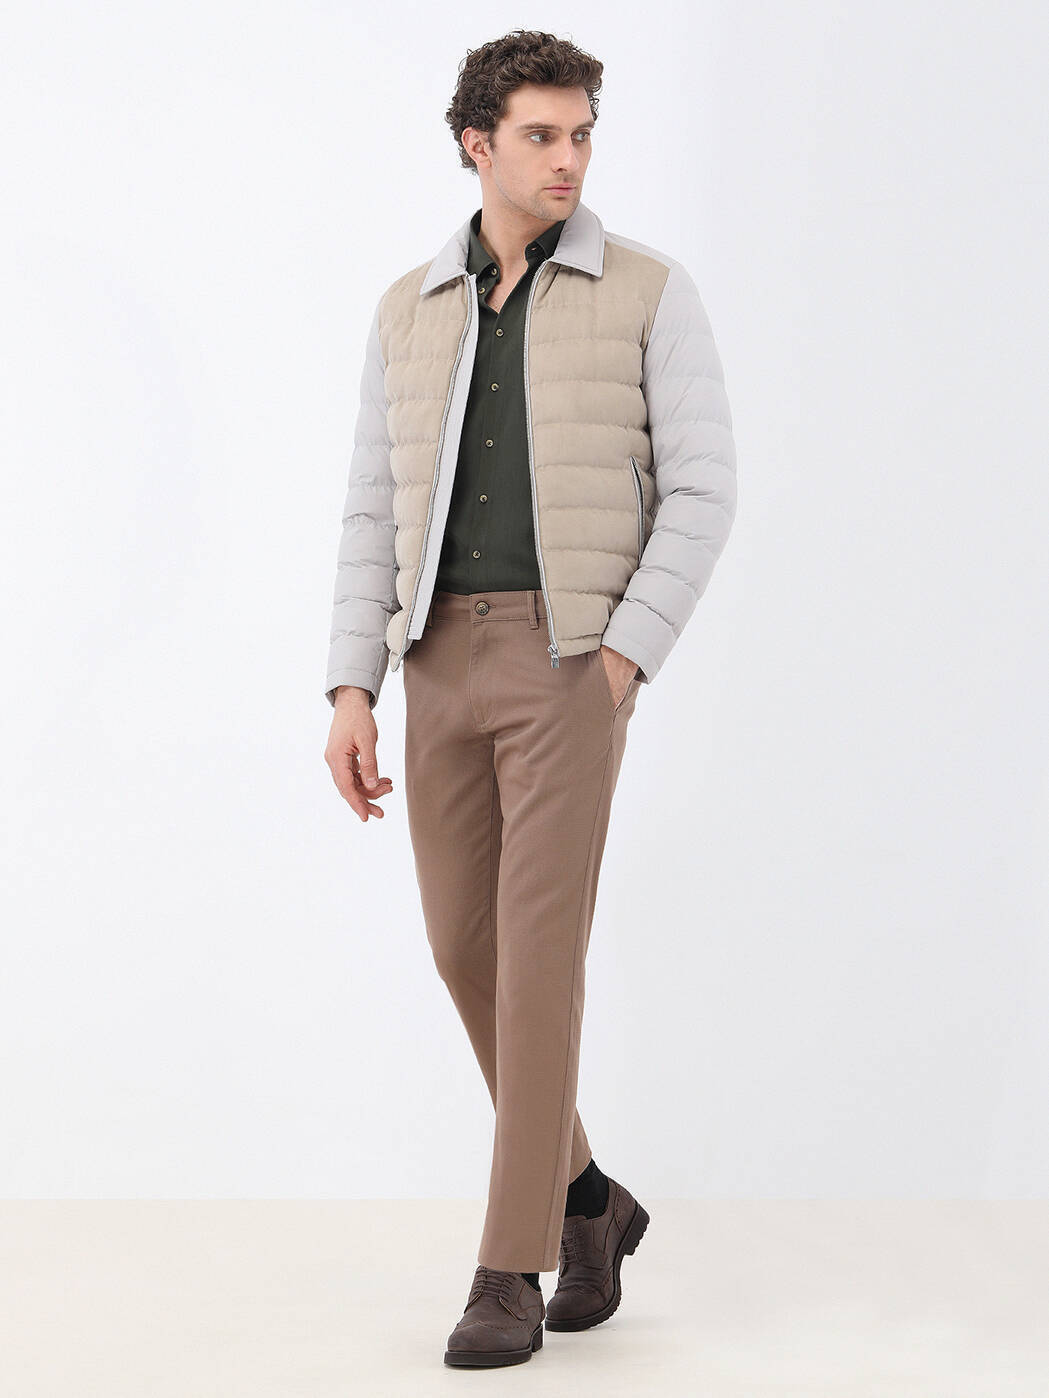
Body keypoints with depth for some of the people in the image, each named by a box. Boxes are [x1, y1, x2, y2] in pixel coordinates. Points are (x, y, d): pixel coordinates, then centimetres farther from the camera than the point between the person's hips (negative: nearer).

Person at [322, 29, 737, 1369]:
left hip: (574, 659, -4)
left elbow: (701, 494, -3)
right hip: (447, 662, 5)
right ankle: (584, 1199, 26)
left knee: (539, 953, -11)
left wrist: (623, 663, -14)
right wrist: (351, 694, 0)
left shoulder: (653, 293, -1)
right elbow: (375, 519, 10)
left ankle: (508, 1275, -4)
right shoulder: (409, 311, 11)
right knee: (468, 948, 5)